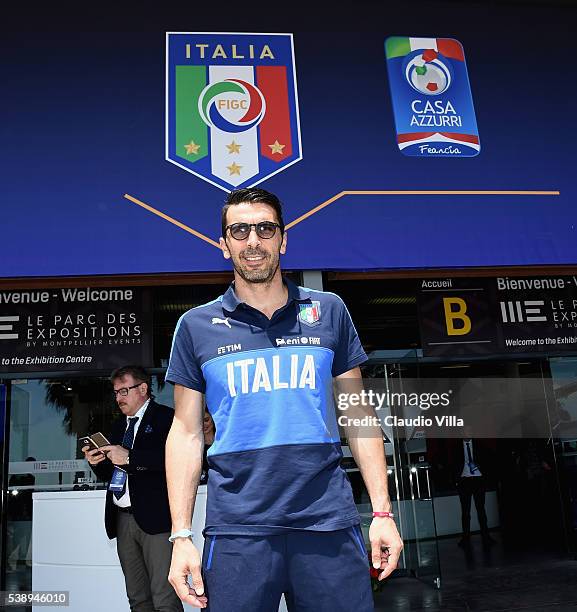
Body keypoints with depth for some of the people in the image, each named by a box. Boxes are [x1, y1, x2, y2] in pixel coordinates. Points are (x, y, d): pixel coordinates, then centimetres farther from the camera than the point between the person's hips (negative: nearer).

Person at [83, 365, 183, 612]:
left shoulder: (166, 417, -2)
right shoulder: (119, 427, 22)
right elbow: (109, 474, 22)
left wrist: (130, 457, -18)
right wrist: (96, 463, 1)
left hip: (154, 517, -7)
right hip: (122, 520, 7)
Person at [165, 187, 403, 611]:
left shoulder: (329, 311, 6)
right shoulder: (196, 326, 5)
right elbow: (186, 433, 5)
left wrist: (382, 512, 2)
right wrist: (181, 536, -1)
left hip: (329, 522, 1)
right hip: (236, 529, 0)